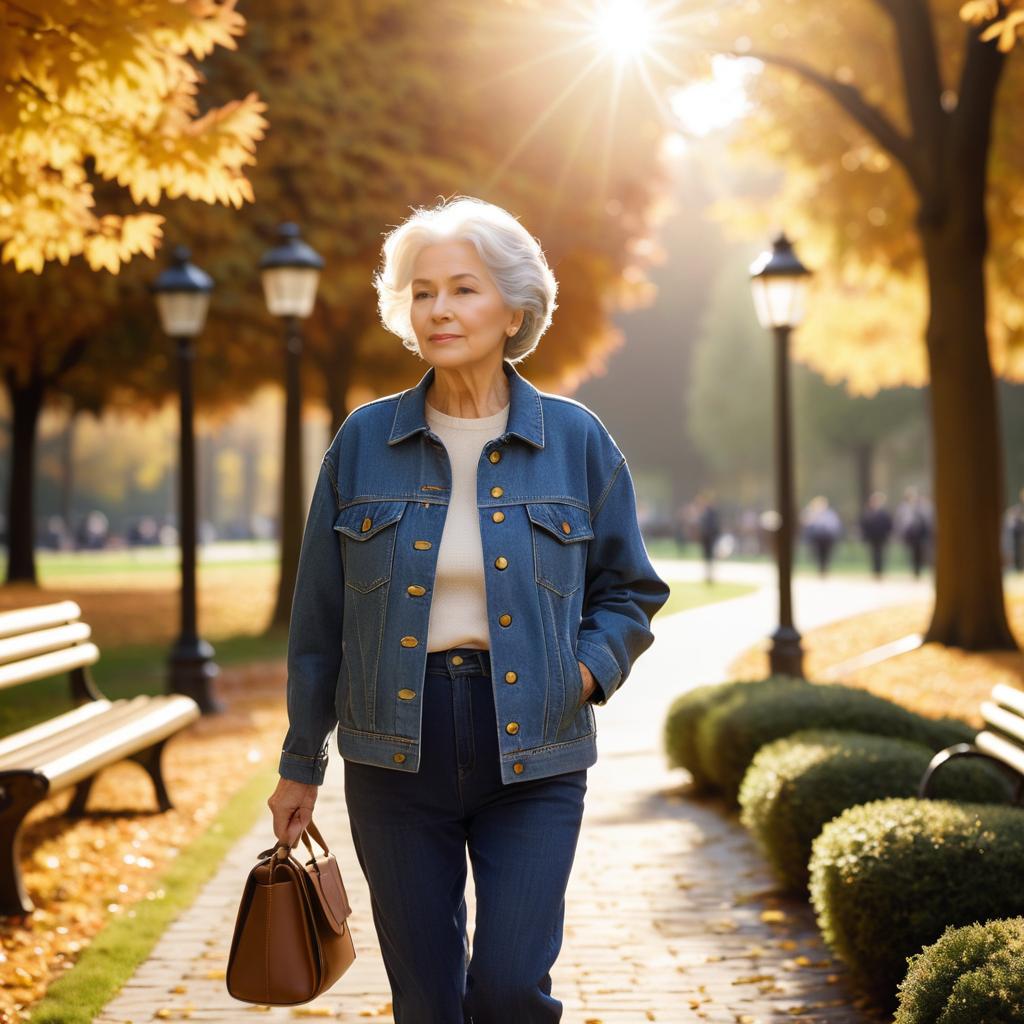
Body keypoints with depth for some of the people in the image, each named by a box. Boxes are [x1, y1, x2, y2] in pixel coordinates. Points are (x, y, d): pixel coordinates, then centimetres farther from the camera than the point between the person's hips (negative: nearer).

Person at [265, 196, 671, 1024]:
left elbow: (630, 590, 12)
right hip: (396, 753, 1)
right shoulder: (365, 441, 2)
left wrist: (584, 672, -8)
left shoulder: (575, 440, 1)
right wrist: (301, 762, 10)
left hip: (533, 753, -1)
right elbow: (320, 615, 7)